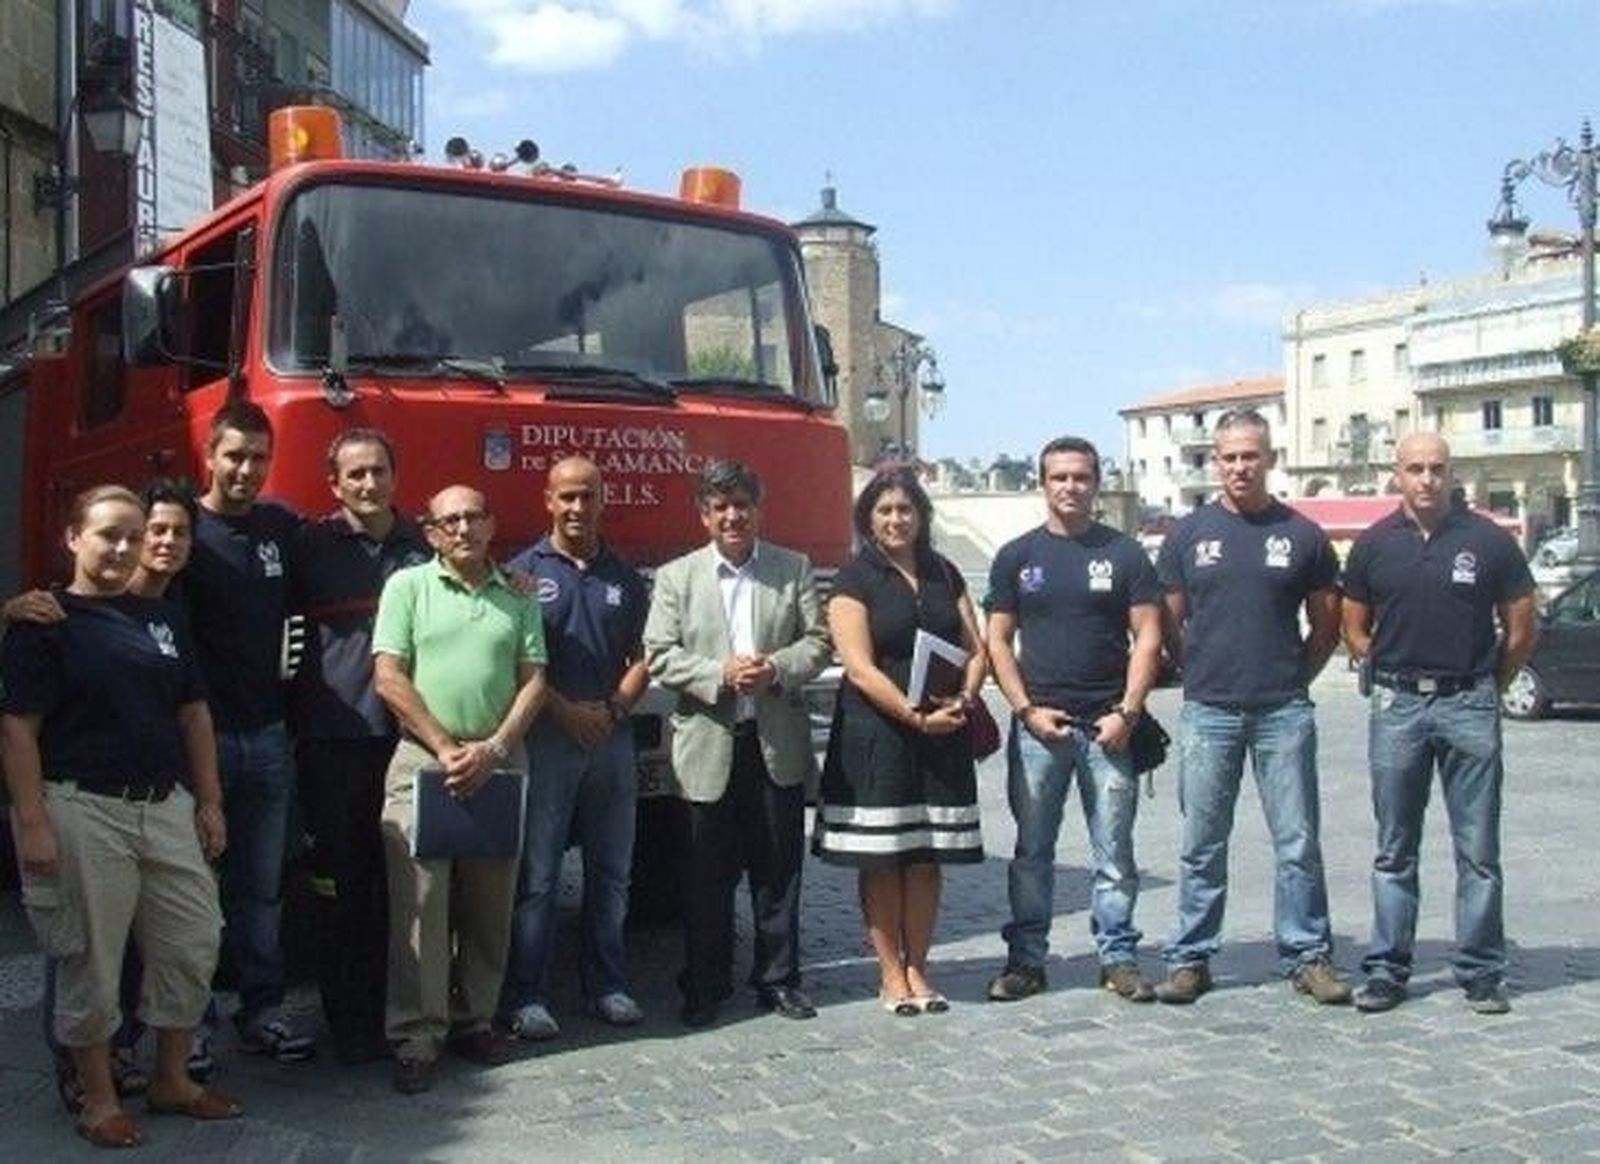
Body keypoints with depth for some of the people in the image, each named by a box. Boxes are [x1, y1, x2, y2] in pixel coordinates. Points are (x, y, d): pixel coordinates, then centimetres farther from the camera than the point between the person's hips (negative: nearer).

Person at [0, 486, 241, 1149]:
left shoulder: (161, 620, 13)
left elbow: (194, 715, 15)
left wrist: (209, 802, 11)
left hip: (167, 807, 6)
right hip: (83, 812, -6)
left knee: (193, 944, 7)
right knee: (91, 959, 3)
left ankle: (172, 1079, 24)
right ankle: (99, 1099, 19)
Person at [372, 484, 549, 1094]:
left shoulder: (517, 596, 11)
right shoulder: (408, 586, 3)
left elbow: (534, 680, 7)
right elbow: (388, 678, -4)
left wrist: (492, 749, -7)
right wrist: (445, 748, -9)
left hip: (499, 763, 3)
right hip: (422, 762, -3)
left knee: (490, 904, 8)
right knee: (419, 902, -4)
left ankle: (473, 1020, 20)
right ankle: (415, 1038, 1)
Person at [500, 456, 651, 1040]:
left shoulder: (624, 577, 12)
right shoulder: (524, 571, 1)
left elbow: (644, 657, 12)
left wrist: (614, 708, -5)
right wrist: (566, 711, -12)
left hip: (612, 738, 4)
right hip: (545, 738, -4)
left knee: (611, 871, 10)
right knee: (537, 875, -3)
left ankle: (607, 985, 21)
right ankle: (524, 996, 4)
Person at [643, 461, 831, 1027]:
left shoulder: (794, 570, 7)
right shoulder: (675, 577, 4)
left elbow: (818, 641, 4)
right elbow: (660, 656, -3)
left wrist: (777, 668, -15)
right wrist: (720, 674, -17)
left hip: (779, 743, 1)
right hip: (708, 744, -1)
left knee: (778, 868, 9)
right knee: (707, 874, 6)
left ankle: (778, 978, 22)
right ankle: (705, 986, 18)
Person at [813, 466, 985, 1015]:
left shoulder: (944, 574, 13)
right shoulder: (855, 579, -3)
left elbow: (975, 649, 12)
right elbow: (860, 667, -12)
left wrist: (965, 698, -8)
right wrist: (915, 716, -19)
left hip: (942, 735, 4)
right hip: (875, 737, -4)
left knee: (927, 857, 8)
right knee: (880, 860, 1)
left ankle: (917, 970, 18)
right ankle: (891, 974, 11)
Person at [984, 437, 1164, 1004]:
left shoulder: (1124, 553, 6)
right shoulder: (1017, 557, 9)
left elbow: (1147, 637, 3)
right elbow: (998, 642, 7)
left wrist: (1127, 712, -8)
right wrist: (1027, 709, -5)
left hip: (1108, 727, -1)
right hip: (1037, 725, 1)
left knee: (1114, 851, 3)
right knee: (1032, 850, 7)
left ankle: (1118, 957, 13)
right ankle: (1025, 959, 14)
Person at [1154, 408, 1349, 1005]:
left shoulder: (1302, 536, 4)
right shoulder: (1189, 534, 6)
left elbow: (1327, 625, 12)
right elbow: (1170, 624, 12)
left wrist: (1292, 677, 7)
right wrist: (1205, 675, 8)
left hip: (1283, 714, 0)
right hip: (1208, 713, 1)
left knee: (1298, 842, 3)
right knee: (1202, 845, 7)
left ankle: (1308, 956, 14)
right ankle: (1190, 958, 15)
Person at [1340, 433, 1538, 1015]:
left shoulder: (1487, 540, 0)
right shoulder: (1375, 543, 5)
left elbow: (1522, 627, 7)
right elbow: (1354, 627, 14)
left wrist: (1488, 686, 8)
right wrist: (1387, 675, 7)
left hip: (1469, 705, -1)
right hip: (1397, 706, 1)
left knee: (1478, 851, 3)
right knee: (1394, 851, 7)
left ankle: (1482, 974, 12)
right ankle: (1386, 971, 14)